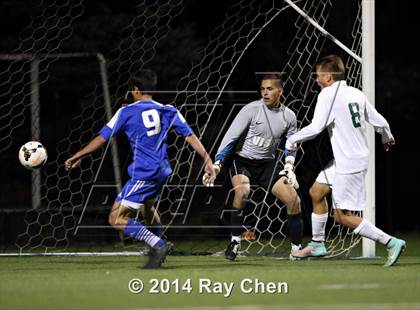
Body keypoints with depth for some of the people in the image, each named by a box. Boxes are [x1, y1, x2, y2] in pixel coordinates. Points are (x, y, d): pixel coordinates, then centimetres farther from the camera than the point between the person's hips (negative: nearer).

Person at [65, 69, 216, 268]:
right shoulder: (168, 111, 9)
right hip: (162, 171, 7)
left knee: (116, 219, -7)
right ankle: (158, 248, 38)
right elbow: (190, 137, 7)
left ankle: (158, 245, -19)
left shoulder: (127, 112, -3)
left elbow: (102, 138, 0)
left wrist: (77, 156, 10)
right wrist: (208, 160, 11)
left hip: (143, 174, -7)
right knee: (147, 207, 35)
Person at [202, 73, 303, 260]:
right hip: (242, 161, -4)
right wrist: (217, 163, -24)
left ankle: (296, 248, 9)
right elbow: (231, 137, -16)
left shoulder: (288, 116, 0)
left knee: (294, 200, -7)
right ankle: (235, 241, -20)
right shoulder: (252, 110, -14)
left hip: (267, 164, 4)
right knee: (242, 190, -34)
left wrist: (289, 165, 0)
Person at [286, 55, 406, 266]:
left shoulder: (328, 94, -12)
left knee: (344, 217, -6)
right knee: (317, 191, 21)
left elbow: (316, 127, -19)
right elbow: (379, 122, 12)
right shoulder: (356, 93, 9)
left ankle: (391, 242, -11)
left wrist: (292, 140, -3)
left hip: (347, 164, -9)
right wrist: (387, 138, 34)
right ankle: (317, 244, 29)